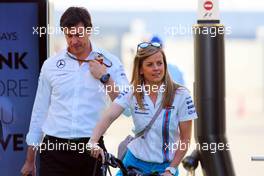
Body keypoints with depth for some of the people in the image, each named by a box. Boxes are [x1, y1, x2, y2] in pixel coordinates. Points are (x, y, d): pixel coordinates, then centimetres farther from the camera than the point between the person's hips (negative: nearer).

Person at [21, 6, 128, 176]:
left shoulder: (109, 62, 4)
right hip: (54, 148, 1)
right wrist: (30, 161, 14)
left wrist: (105, 78, -10)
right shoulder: (51, 65, 7)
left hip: (91, 149, -1)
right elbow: (40, 112, 13)